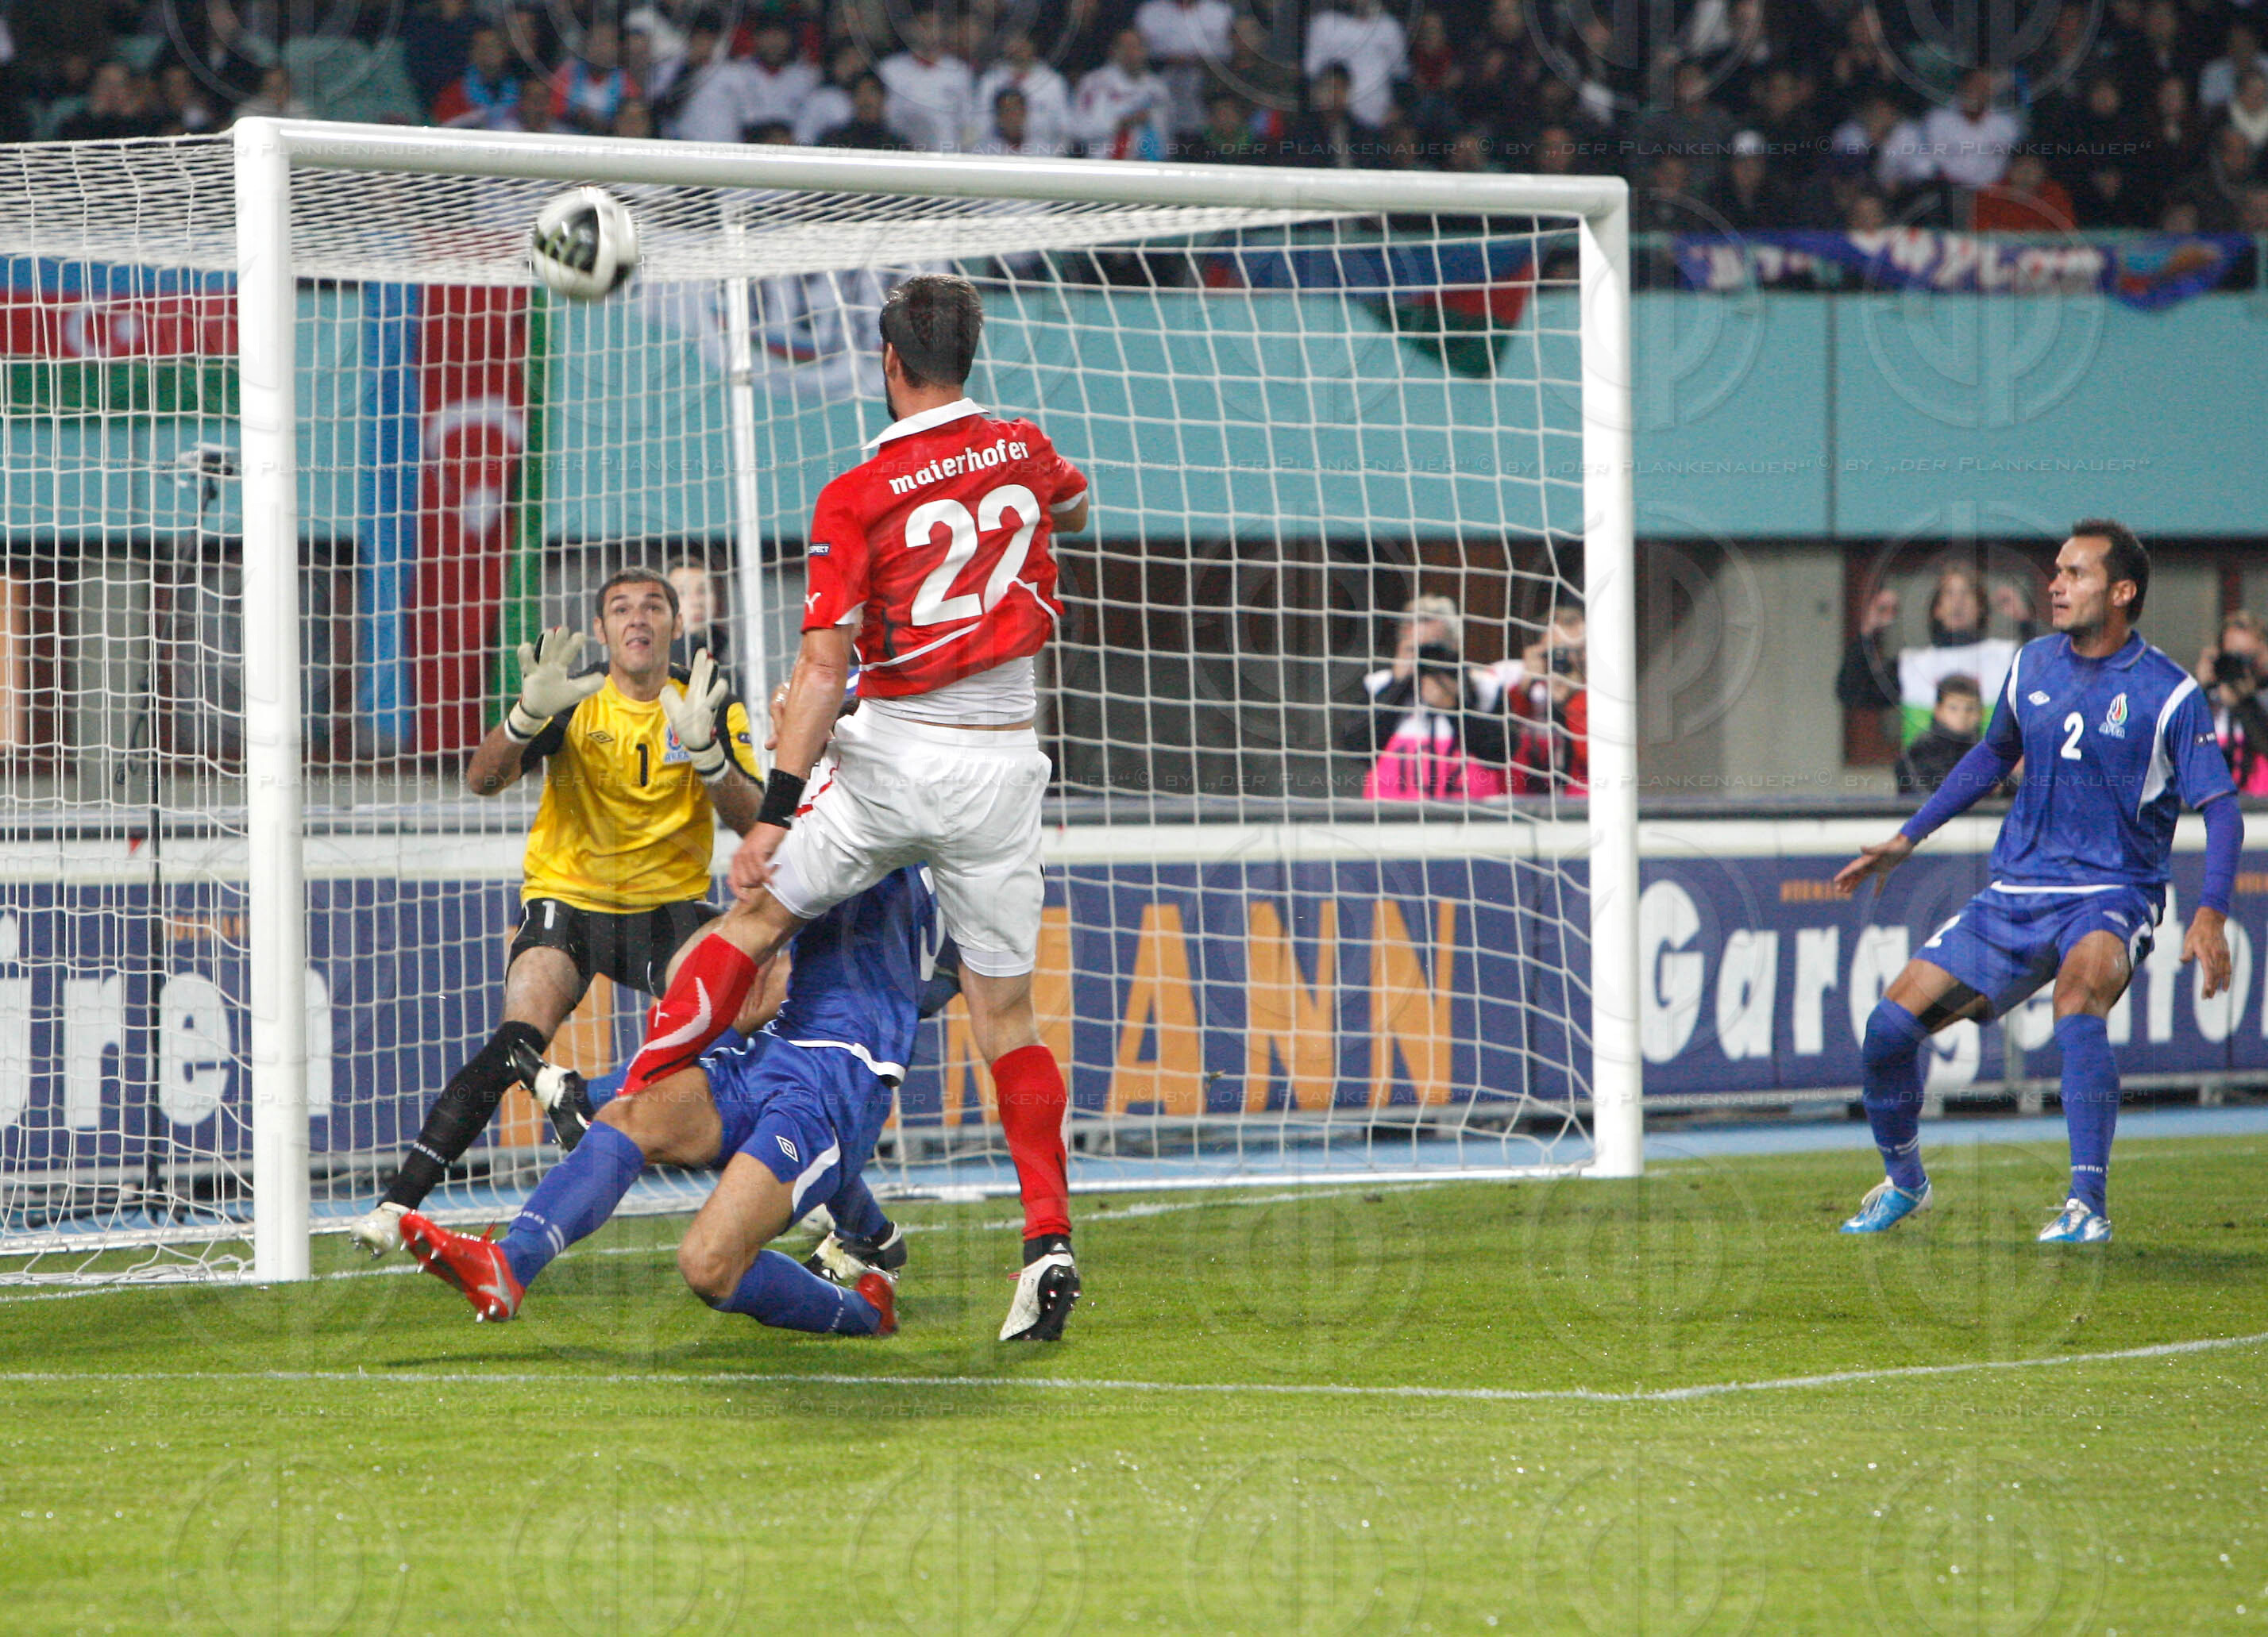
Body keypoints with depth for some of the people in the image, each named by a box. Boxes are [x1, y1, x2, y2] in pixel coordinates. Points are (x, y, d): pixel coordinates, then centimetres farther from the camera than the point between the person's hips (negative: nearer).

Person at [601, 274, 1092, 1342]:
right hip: (1002, 768, 3)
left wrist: (775, 811, -13)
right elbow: (1073, 506, 31)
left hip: (893, 759, -3)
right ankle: (1048, 1242, -3)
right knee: (1004, 1010, 7)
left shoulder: (857, 496, -8)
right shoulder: (1023, 452, 5)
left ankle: (625, 1113, 7)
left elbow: (824, 666, -13)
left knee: (756, 917, 13)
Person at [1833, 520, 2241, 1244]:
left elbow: (2221, 809, -11)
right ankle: (1903, 1182, 22)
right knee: (1890, 1025, -5)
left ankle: (2088, 1205, -33)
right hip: (2016, 891, 5)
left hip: (2110, 893, -5)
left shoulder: (2168, 694, -10)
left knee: (2078, 1000, -38)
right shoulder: (2034, 665, 6)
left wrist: (2210, 914, -25)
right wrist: (1906, 840, 22)